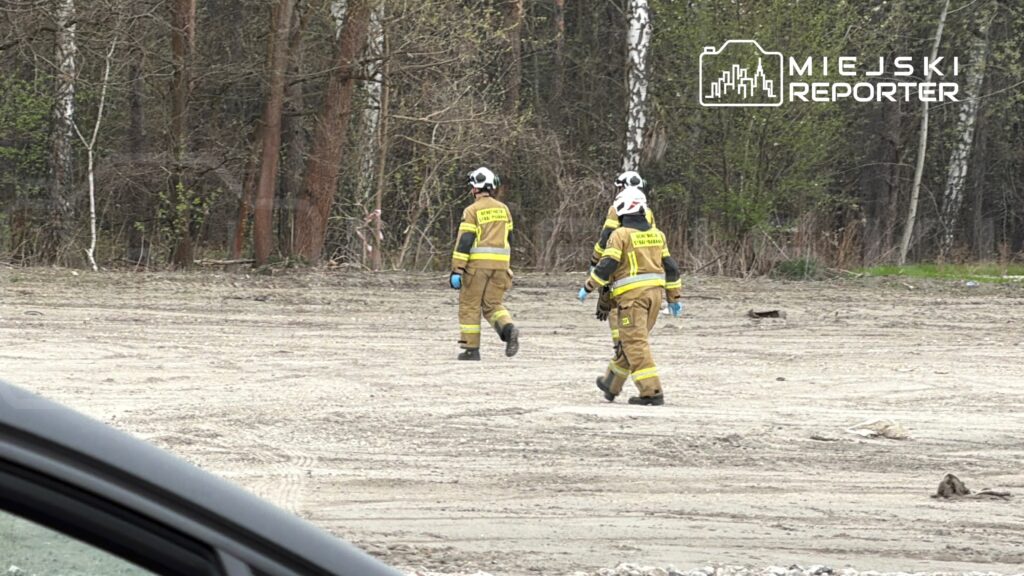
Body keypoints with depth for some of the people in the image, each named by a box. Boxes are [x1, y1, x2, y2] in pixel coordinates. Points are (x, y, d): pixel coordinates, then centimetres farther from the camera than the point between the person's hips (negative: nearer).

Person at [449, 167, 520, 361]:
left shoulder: (472, 210, -5)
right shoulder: (503, 209, 13)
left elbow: (464, 241, -11)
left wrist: (457, 269, -12)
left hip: (478, 263, -5)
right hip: (500, 263, 5)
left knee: (469, 305, 5)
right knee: (492, 304, 11)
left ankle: (471, 348, 5)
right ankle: (508, 329, -18)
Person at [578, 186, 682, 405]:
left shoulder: (621, 235, -7)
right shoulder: (657, 234, 14)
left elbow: (607, 265, -13)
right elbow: (671, 267, 15)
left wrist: (588, 288, -1)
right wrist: (674, 298, 21)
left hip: (632, 294, -7)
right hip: (655, 292, 7)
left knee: (635, 343, -8)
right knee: (630, 340, 18)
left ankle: (651, 391, -17)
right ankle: (611, 385, 31)